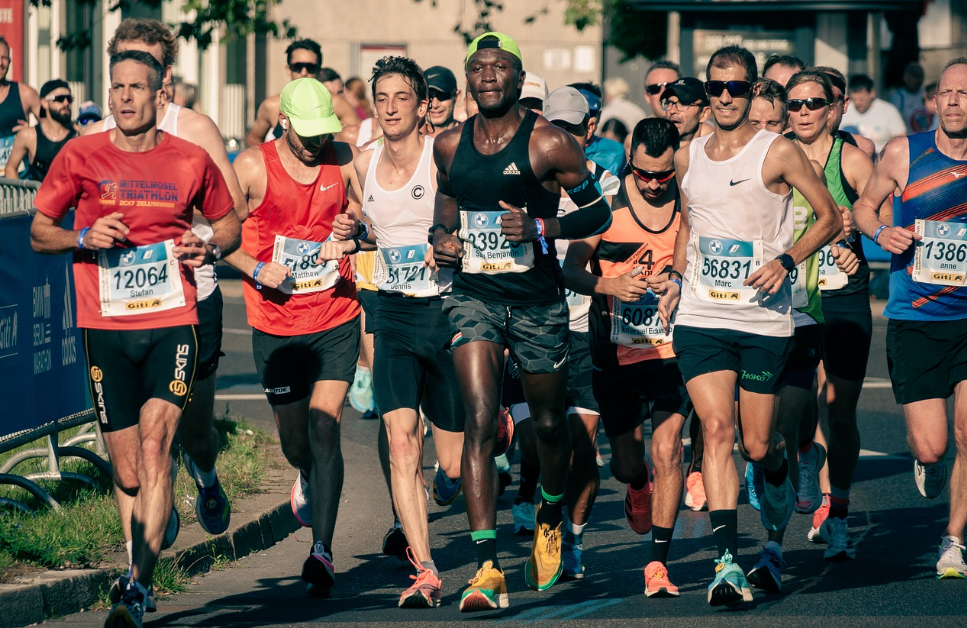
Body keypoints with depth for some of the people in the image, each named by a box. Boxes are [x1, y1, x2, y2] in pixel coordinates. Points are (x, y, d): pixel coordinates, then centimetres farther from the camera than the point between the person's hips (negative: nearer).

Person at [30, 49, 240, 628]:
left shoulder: (191, 161, 3)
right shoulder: (80, 158, 2)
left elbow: (230, 223, 19)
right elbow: (38, 233, 9)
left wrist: (209, 248, -4)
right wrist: (85, 238, -11)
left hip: (172, 324, -1)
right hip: (105, 328, 1)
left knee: (155, 447, -17)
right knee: (127, 472, 6)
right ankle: (142, 564, 28)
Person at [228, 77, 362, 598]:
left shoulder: (343, 160, 0)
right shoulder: (252, 167, -7)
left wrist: (351, 238, -9)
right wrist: (256, 269, -17)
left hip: (336, 322, 0)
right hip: (276, 325, 0)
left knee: (324, 427, -14)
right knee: (294, 441, 10)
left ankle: (322, 550, -14)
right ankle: (309, 480, 48)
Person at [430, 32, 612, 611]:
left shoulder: (550, 144, -9)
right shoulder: (449, 145, 4)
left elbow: (599, 211, -4)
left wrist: (540, 227, -19)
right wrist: (442, 232, 4)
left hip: (537, 299, -2)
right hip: (473, 296, 2)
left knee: (549, 422, 14)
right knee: (480, 420, -14)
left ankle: (550, 520, 46)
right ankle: (488, 570, -18)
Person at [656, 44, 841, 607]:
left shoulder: (778, 153, -4)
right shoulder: (688, 158, 9)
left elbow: (830, 218, 2)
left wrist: (787, 260, -12)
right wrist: (677, 276, 11)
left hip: (765, 322, -2)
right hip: (701, 318, 2)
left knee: (759, 445, 4)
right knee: (717, 430, -14)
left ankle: (779, 483, 42)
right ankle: (728, 562, -18)